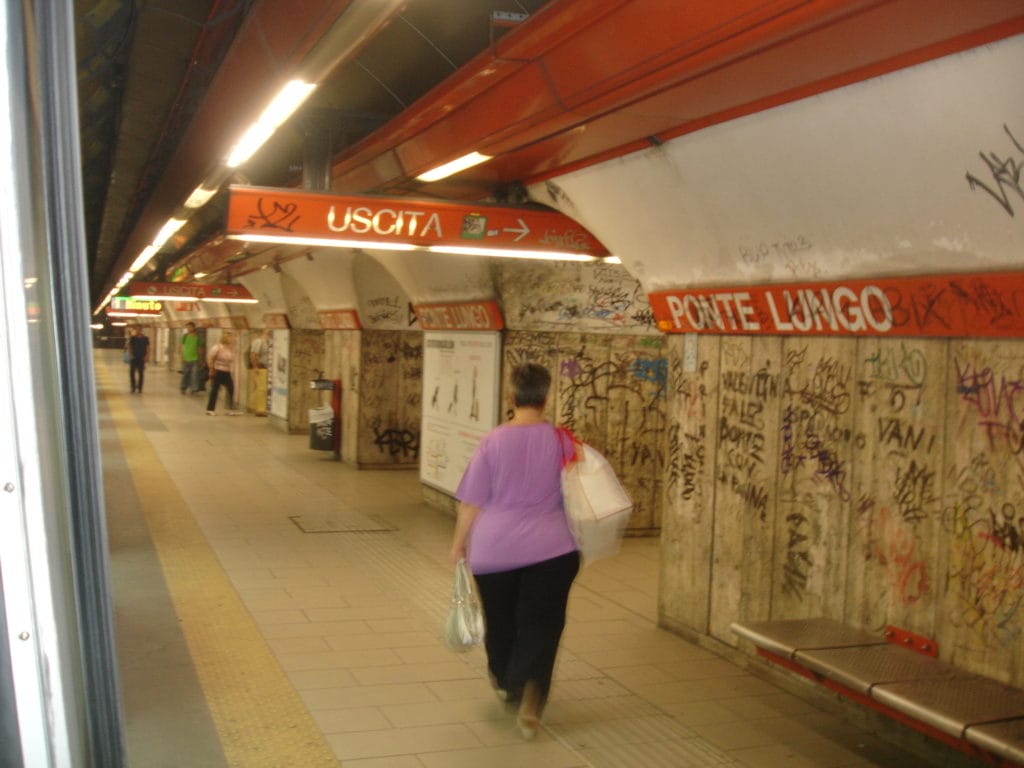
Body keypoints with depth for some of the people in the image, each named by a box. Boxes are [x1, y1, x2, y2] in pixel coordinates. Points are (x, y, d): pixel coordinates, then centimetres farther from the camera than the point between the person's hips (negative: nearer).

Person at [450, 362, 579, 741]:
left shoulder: (492, 442, -8)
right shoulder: (562, 441, -6)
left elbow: (471, 501, -5)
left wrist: (459, 541, 8)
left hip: (494, 548, 1)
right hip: (550, 548, -1)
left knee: (501, 620, 20)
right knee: (540, 625, 6)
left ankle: (505, 683, 42)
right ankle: (530, 696, -14)